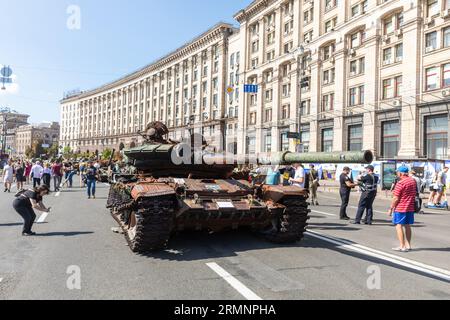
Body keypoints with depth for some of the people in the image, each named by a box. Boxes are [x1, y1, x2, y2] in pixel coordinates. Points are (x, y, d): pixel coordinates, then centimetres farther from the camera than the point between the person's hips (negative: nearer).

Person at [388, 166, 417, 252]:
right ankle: (408, 245, 21)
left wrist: (391, 208, -8)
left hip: (400, 208, -8)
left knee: (399, 226, -1)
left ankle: (402, 246, -3)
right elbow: (415, 194, 17)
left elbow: (396, 198, -16)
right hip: (410, 207, 8)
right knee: (407, 226, 15)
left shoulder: (400, 183, -17)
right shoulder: (413, 181, 6)